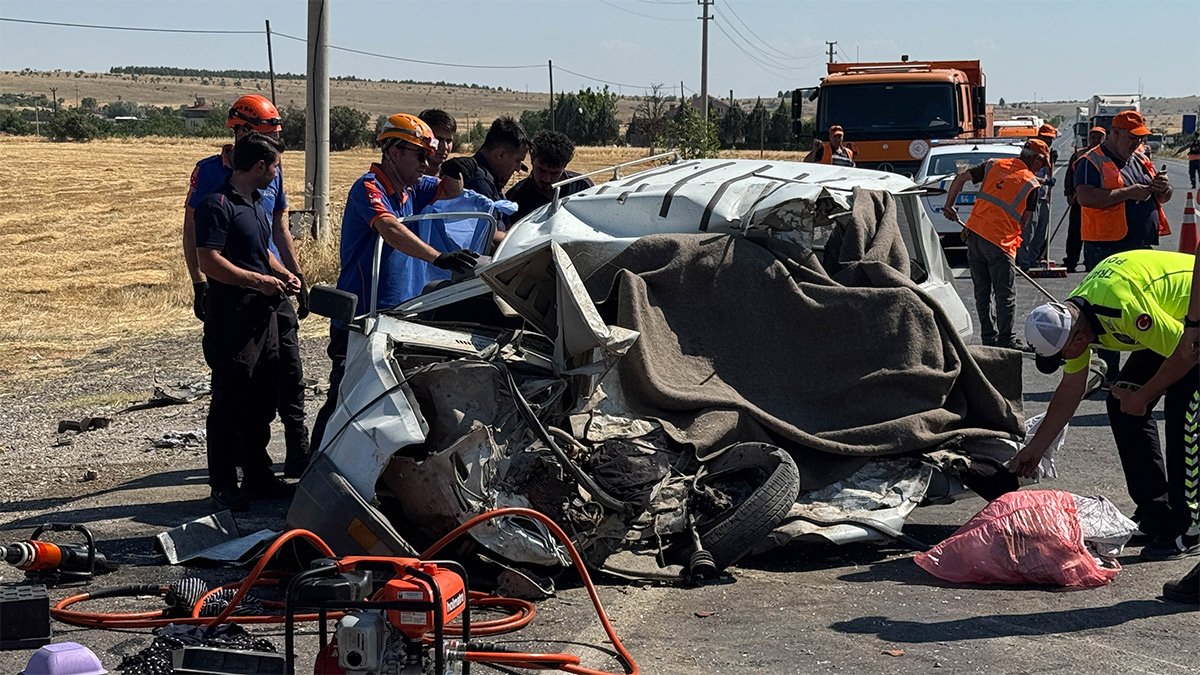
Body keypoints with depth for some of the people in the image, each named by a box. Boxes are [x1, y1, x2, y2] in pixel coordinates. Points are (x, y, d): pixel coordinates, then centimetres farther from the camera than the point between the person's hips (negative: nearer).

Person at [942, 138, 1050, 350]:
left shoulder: (994, 165, 9)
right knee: (1005, 294, 3)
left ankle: (989, 337, 19)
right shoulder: (1031, 183, -1)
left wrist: (949, 205, 13)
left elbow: (961, 177, 6)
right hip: (1000, 240, -5)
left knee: (982, 292, 13)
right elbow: (1024, 220, 3)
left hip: (974, 232, 5)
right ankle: (1006, 340, 5)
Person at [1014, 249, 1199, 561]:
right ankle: (1156, 515, 9)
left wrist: (1143, 396, -16)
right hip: (1172, 322, 9)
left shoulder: (1124, 307, -38)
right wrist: (1035, 448, 10)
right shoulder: (1070, 317, -8)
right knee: (1120, 404, 3)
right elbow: (1071, 390, 6)